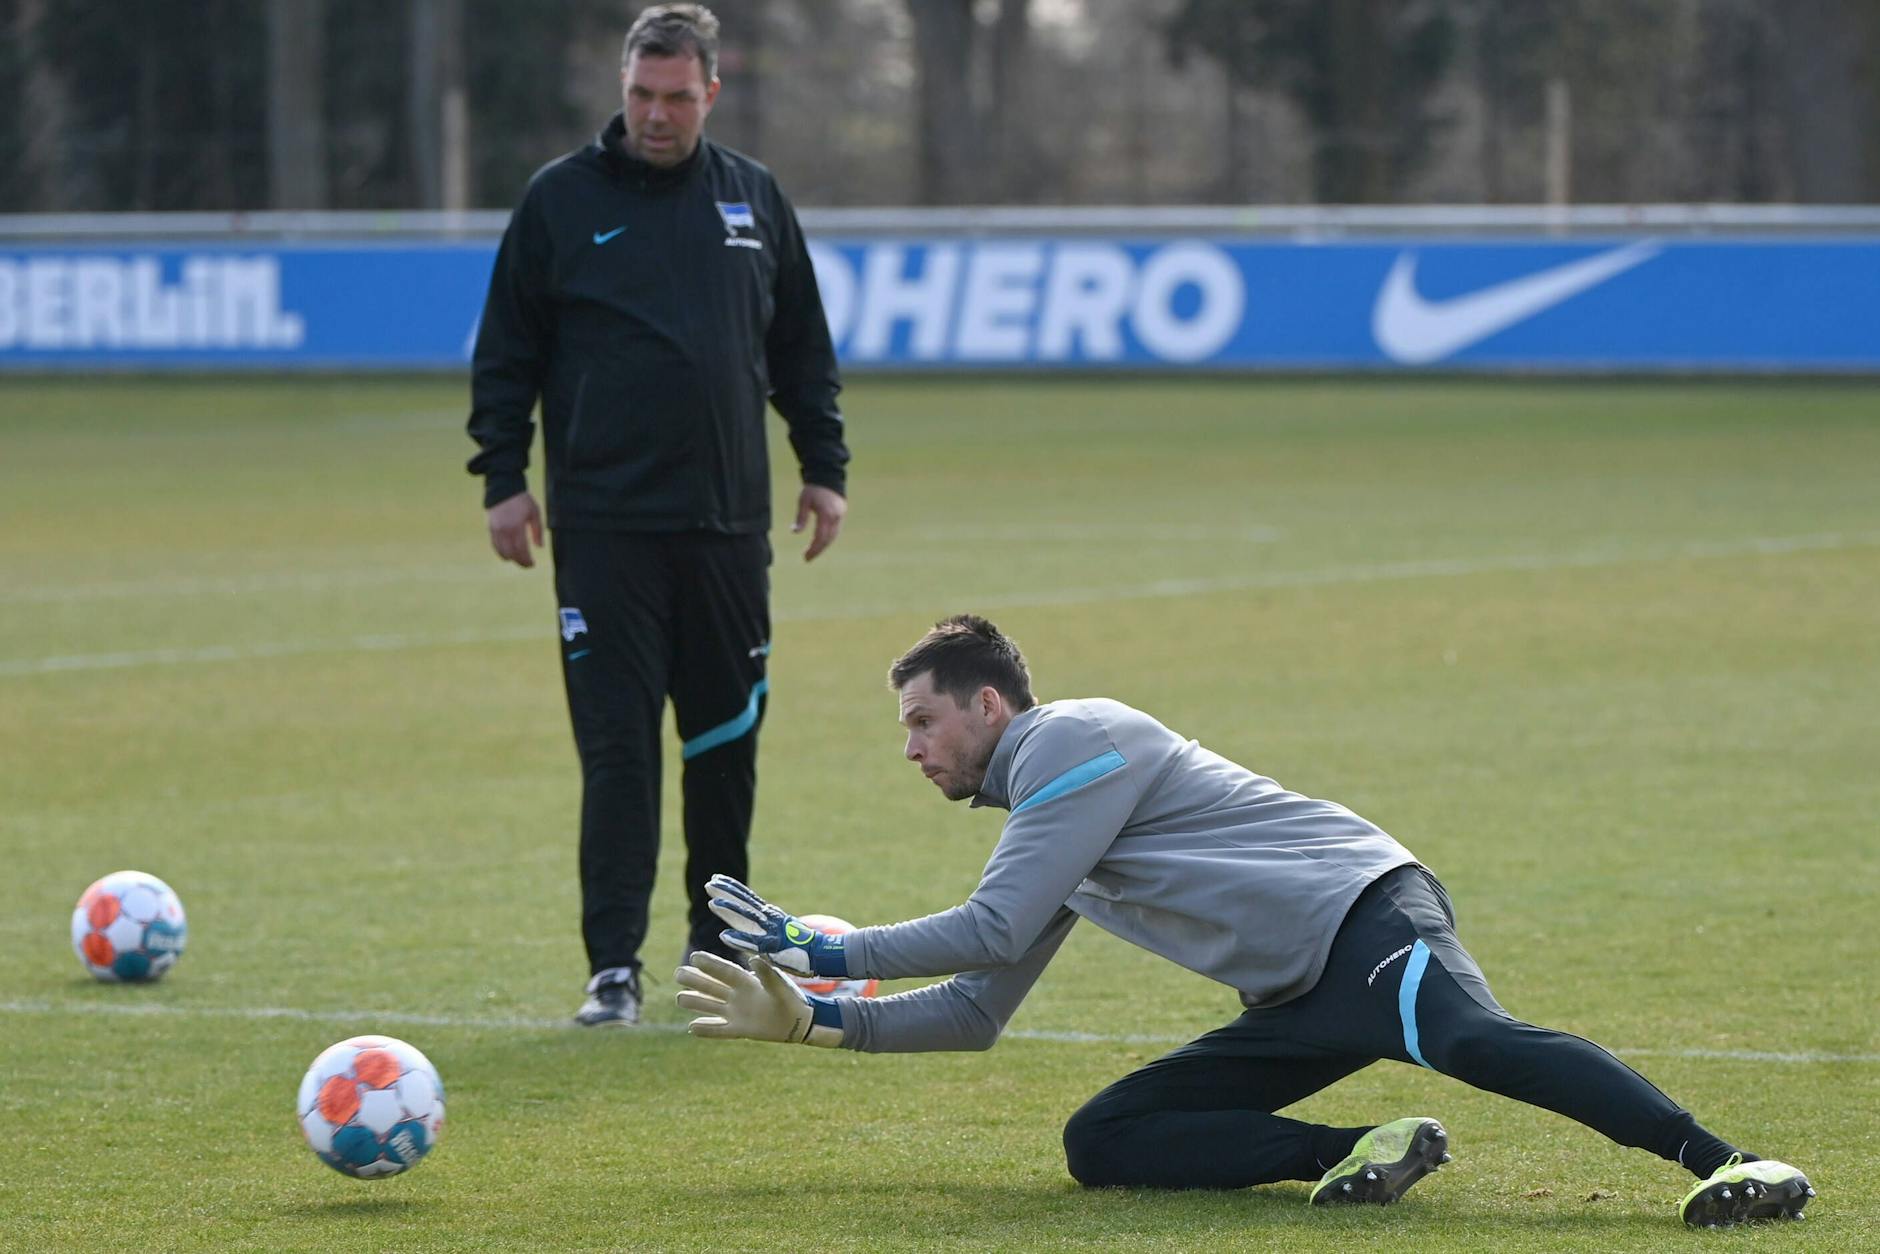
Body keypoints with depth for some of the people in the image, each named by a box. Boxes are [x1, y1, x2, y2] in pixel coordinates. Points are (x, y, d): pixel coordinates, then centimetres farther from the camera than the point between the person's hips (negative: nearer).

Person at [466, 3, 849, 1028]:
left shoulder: (755, 201, 10)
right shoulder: (561, 200, 1)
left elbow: (804, 352, 17)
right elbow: (505, 354, 3)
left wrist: (824, 468, 12)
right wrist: (502, 478, -3)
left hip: (728, 522, 3)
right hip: (604, 528, -3)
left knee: (728, 740, 9)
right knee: (617, 748, -7)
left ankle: (720, 941, 23)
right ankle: (614, 966, -6)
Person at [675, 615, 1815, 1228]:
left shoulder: (1074, 740, -2)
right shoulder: (1039, 814, 28)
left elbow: (993, 934, -9)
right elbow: (975, 1010, 34)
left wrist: (826, 949, 1)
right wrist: (815, 1019, 26)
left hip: (1361, 916, -9)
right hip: (1301, 1004, 9)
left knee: (1474, 1038, -38)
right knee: (1100, 1142, -2)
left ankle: (1720, 1162, -51)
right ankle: (1357, 1153, -17)